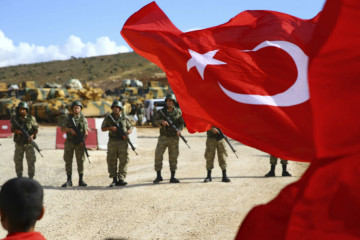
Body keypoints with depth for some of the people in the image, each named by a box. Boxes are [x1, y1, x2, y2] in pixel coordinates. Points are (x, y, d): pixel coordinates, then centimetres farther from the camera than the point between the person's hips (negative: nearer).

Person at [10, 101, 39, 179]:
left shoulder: (31, 118, -11)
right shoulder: (15, 118, -5)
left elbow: (36, 130, -1)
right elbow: (12, 130, 2)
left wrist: (32, 135, -21)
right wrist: (16, 131, -21)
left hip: (29, 143, -2)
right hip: (19, 144, 2)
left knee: (31, 161, -4)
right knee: (18, 161, 3)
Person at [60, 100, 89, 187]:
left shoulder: (83, 119, 3)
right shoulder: (68, 118, 6)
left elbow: (86, 132, -2)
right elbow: (62, 129, 5)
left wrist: (83, 140, -18)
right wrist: (70, 129, -14)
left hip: (79, 144, -1)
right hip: (69, 143, 1)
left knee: (80, 161, 0)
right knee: (68, 161, 0)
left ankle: (81, 180, 5)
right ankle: (69, 181, 4)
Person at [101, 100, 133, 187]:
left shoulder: (125, 118, 7)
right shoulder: (108, 118, 8)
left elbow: (130, 128, 13)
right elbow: (103, 128, 9)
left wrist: (126, 133, -9)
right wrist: (110, 127, -10)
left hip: (123, 142, 0)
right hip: (112, 142, 0)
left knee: (123, 160, -5)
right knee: (112, 161, 0)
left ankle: (121, 179, -3)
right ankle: (114, 179, 6)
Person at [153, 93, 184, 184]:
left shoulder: (178, 112, 4)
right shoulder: (161, 111, 1)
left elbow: (181, 123, 7)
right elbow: (156, 120, -10)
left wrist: (179, 130, -12)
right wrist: (162, 121, -31)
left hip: (174, 138, 1)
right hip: (163, 137, -1)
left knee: (173, 157, 5)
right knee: (158, 156, -7)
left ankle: (172, 177, 12)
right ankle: (158, 176, 3)